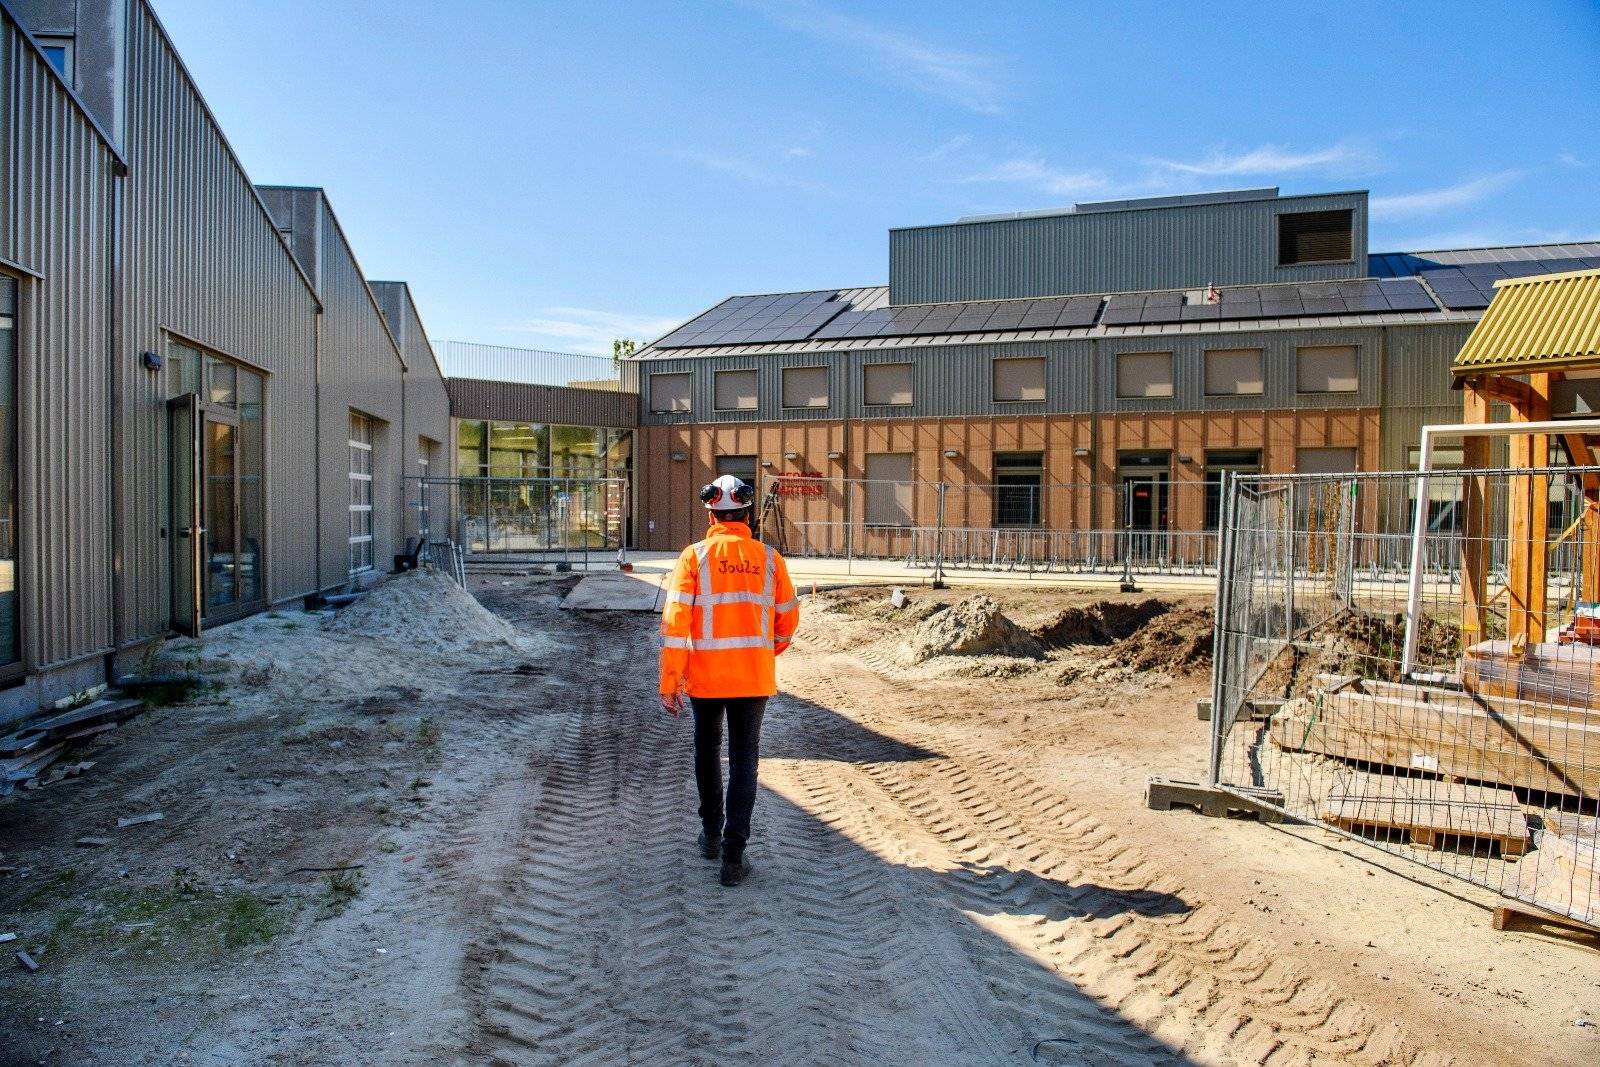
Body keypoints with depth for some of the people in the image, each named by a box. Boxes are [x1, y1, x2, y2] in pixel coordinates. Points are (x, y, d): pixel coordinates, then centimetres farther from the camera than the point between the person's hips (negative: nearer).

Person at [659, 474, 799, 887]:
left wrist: (669, 683, -7)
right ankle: (733, 856, 4)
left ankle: (712, 835, 33)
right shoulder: (769, 558, 0)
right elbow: (788, 620, 8)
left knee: (707, 751, 21)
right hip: (754, 677, 0)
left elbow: (674, 620, -11)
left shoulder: (695, 556, -6)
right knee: (744, 761, 6)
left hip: (704, 676, 0)